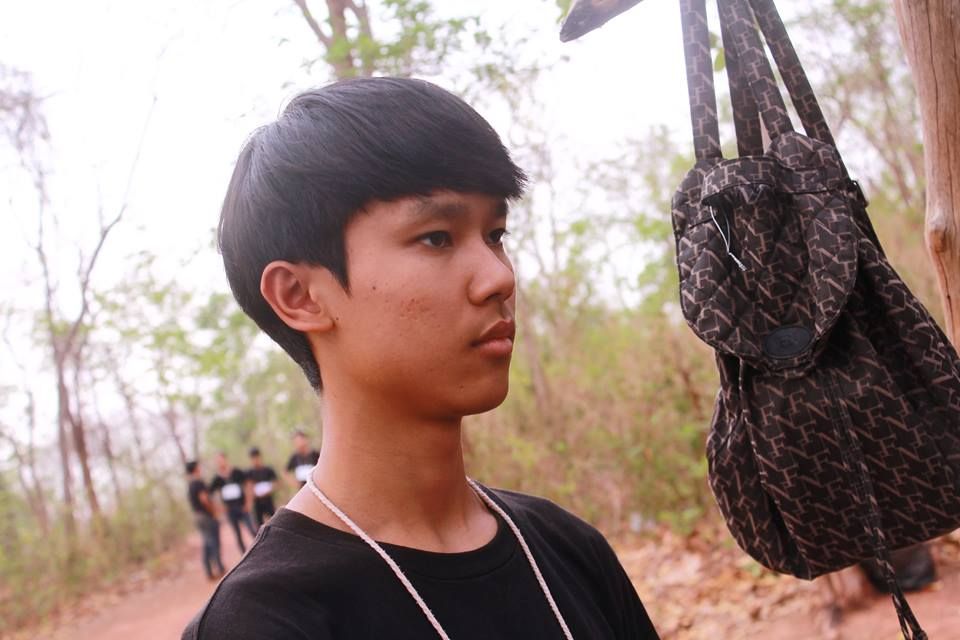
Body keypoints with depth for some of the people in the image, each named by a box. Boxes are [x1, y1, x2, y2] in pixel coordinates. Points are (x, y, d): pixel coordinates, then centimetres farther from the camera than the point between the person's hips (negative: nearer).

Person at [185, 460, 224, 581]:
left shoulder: (189, 486, 13)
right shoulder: (199, 482, -15)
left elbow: (197, 501, 14)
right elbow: (204, 499, -22)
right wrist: (213, 512, -10)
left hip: (197, 517, 9)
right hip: (207, 517, -9)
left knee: (207, 546, 12)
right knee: (214, 544, -2)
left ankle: (210, 572, 13)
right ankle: (220, 570, 1)